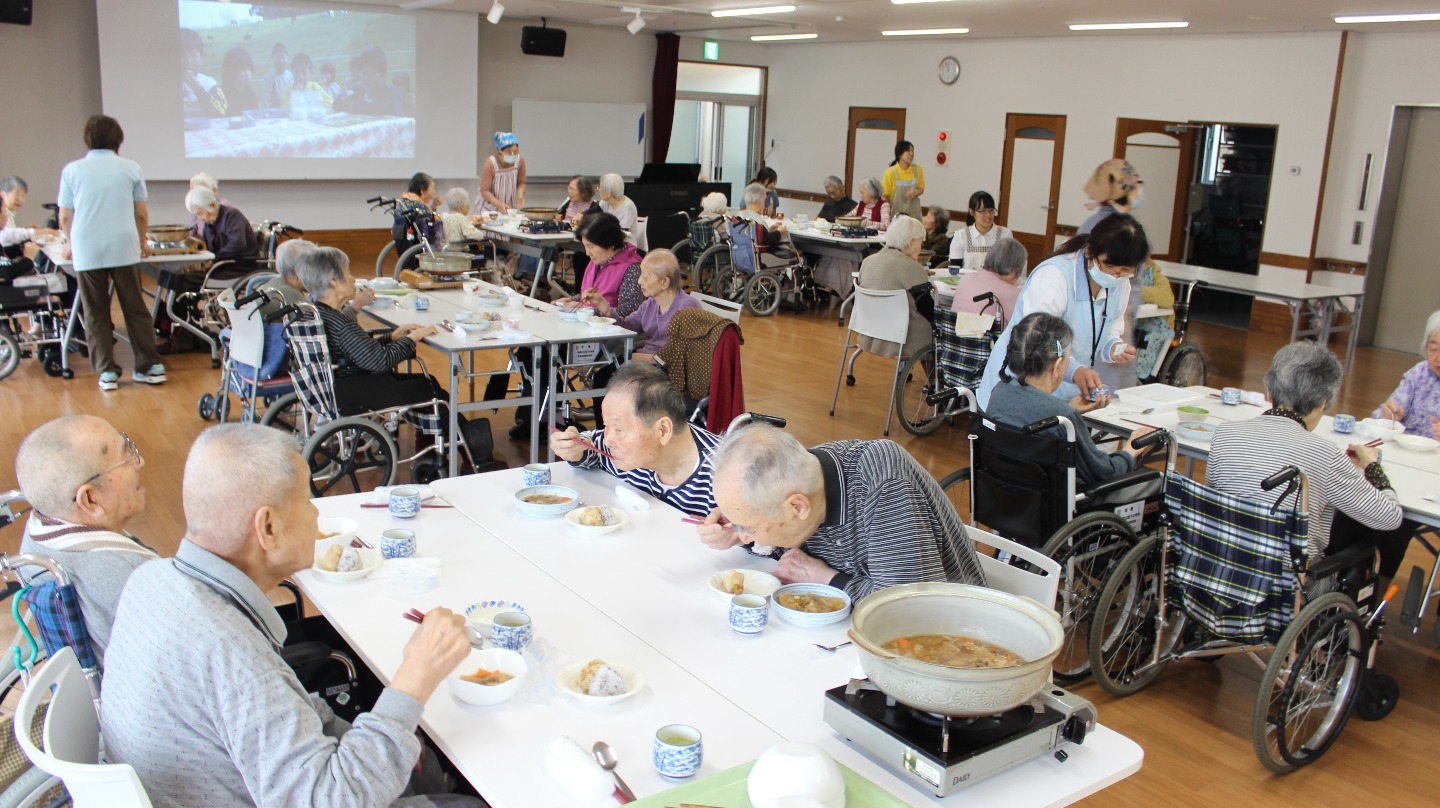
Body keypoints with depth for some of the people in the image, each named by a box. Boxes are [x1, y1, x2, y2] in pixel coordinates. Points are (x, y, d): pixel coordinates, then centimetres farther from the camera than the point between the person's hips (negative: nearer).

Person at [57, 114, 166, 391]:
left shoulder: (72, 170, 4)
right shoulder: (130, 168, 3)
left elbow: (65, 217, 6)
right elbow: (142, 214, 6)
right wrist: (141, 242, 24)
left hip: (87, 252, 0)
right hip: (124, 249, 0)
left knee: (96, 315, 7)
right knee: (136, 309, 8)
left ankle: (107, 371, 7)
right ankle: (150, 366, 8)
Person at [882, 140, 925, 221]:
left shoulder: (917, 169, 2)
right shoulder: (891, 172, -8)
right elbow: (885, 196, -4)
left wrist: (915, 192, -9)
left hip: (914, 213, 3)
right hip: (896, 214, -3)